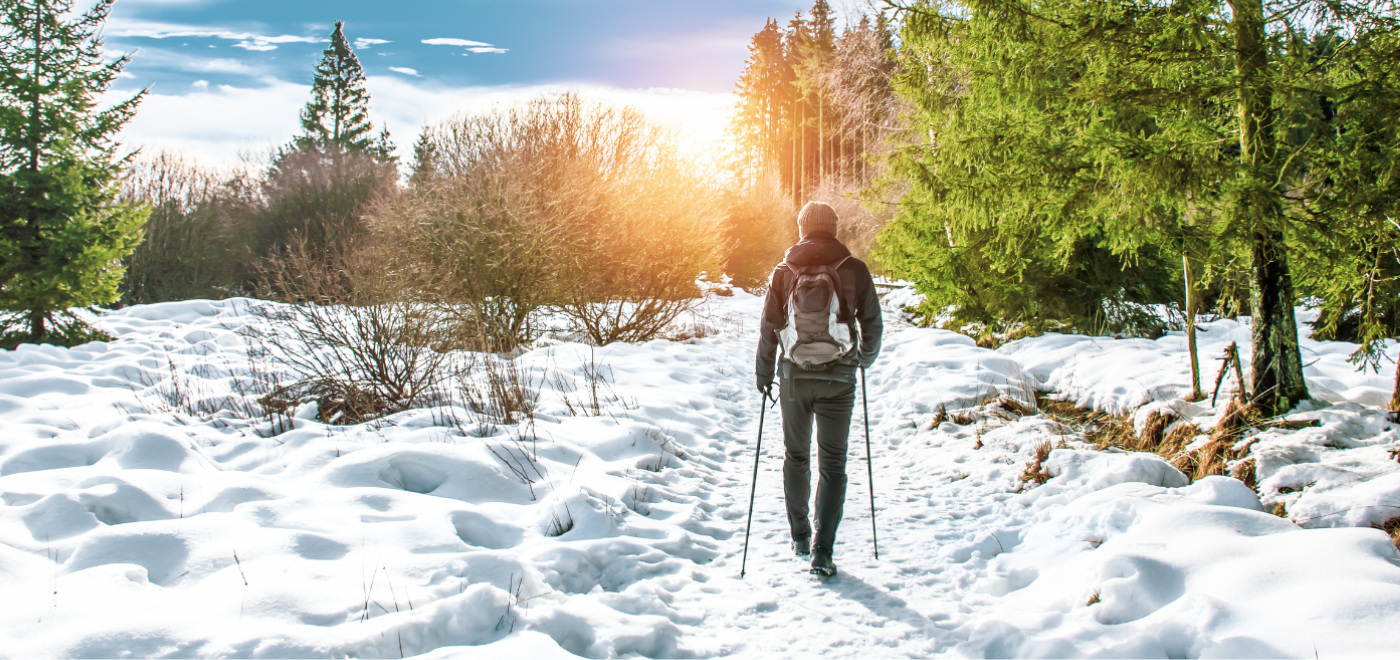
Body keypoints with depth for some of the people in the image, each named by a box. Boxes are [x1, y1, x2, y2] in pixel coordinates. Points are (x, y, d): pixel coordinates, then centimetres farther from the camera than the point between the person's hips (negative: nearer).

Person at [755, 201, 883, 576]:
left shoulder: (784, 271, 1)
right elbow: (873, 325, 2)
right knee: (833, 463, 4)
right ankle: (822, 551, -2)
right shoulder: (854, 270, -2)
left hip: (794, 376, 2)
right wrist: (864, 359, 21)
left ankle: (800, 536, 27)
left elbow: (768, 327, 1)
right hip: (838, 379, -1)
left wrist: (763, 374, 13)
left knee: (796, 456, 18)